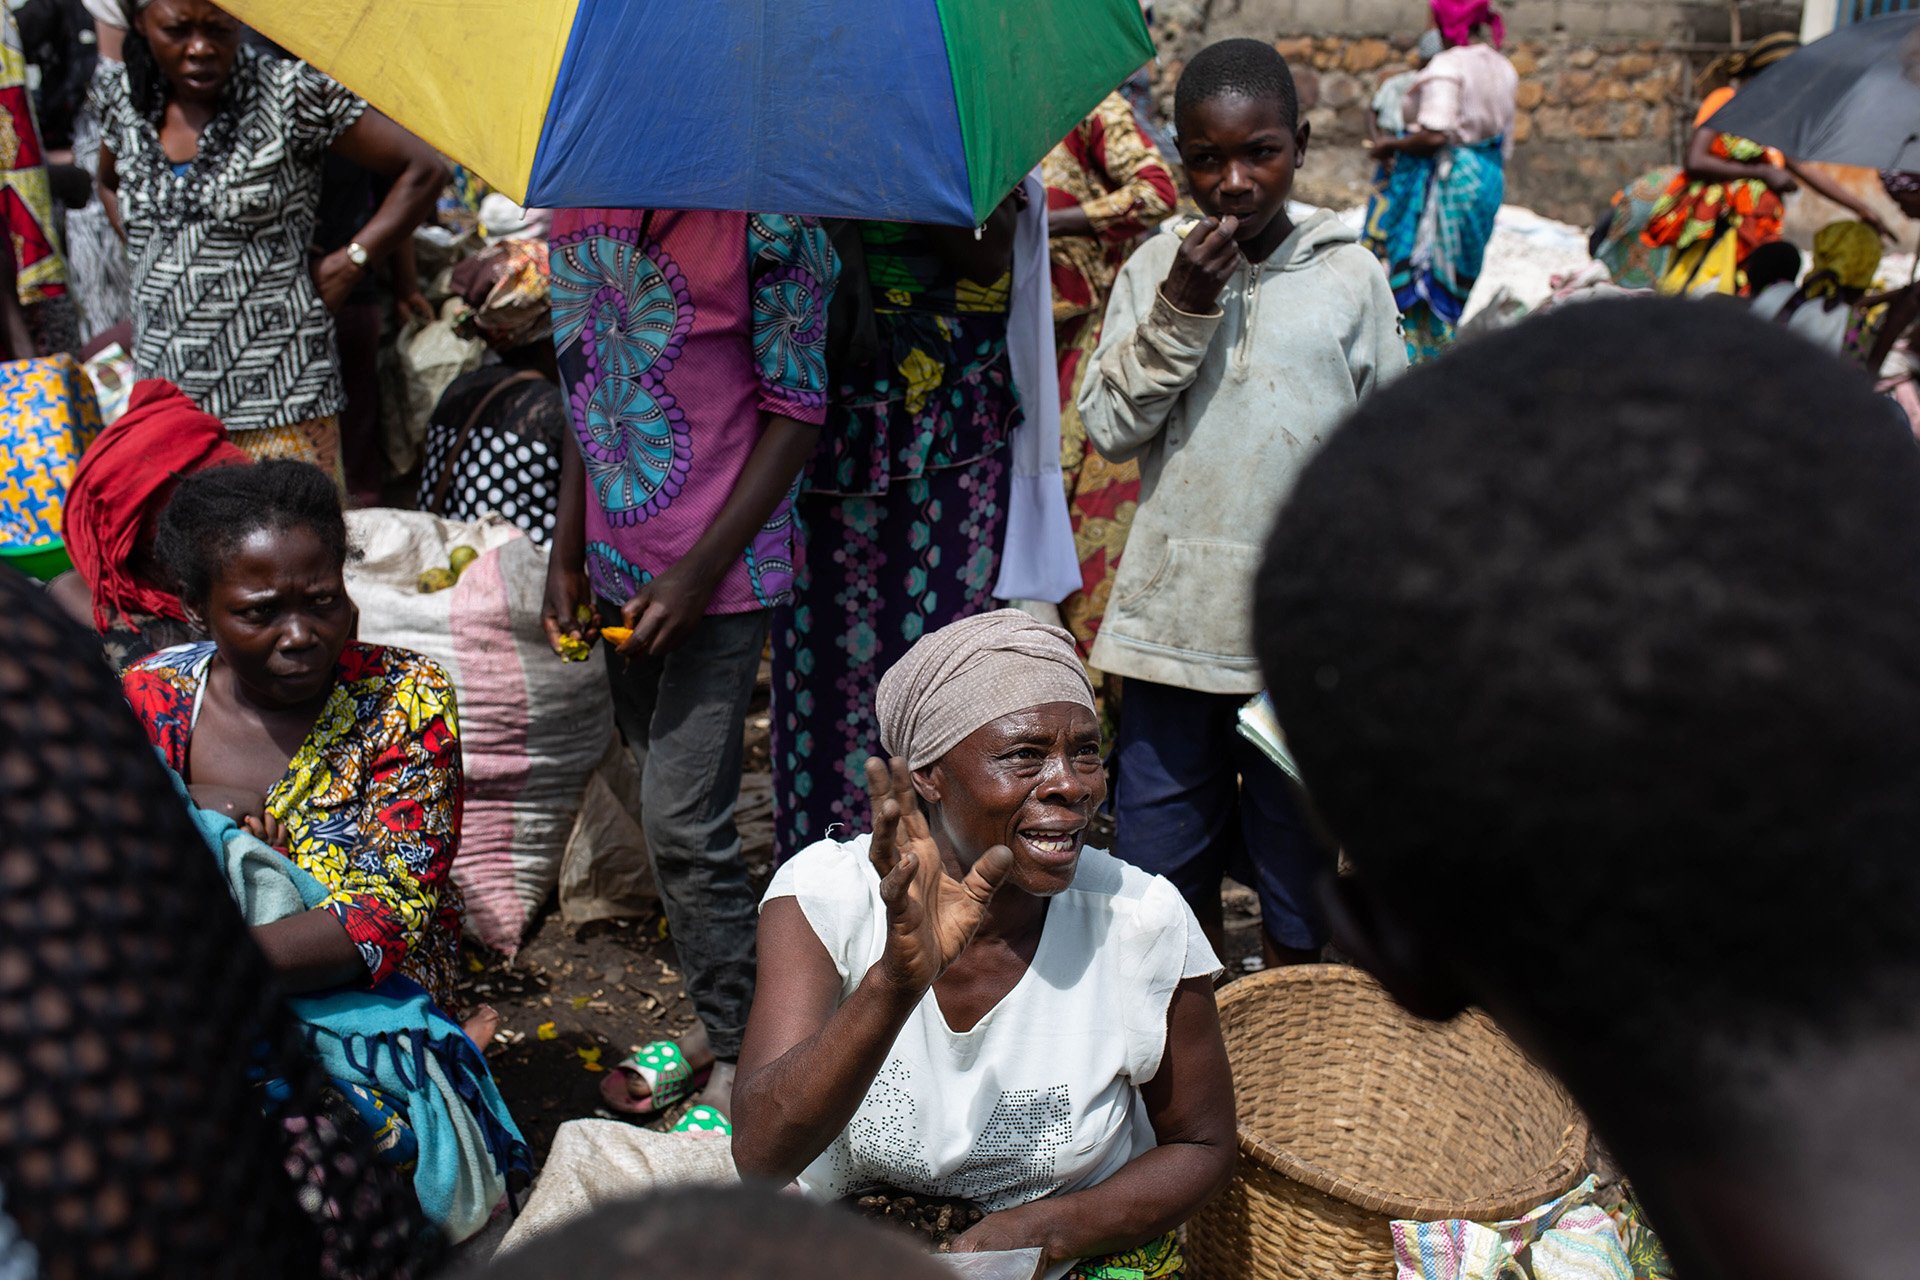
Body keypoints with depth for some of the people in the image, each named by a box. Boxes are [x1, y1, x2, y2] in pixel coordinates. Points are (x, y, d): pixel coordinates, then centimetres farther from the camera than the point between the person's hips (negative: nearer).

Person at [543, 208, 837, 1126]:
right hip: (617, 567, 7)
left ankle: (737, 1067, 11)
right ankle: (720, 1026, 31)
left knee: (683, 820, -7)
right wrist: (567, 555, 11)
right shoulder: (576, 195, 6)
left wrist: (698, 571, -16)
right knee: (669, 804, 15)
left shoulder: (763, 212, -15)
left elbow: (796, 410, -12)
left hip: (719, 570, -7)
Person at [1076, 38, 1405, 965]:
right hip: (1173, 617, 1)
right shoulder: (1157, 269, 3)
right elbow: (1108, 428, -2)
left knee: (1296, 868, 10)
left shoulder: (1350, 276, 1)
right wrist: (1177, 313, -13)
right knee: (1161, 868, 11)